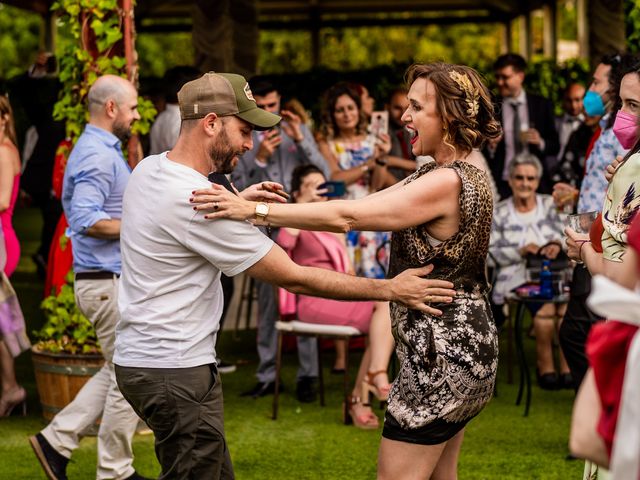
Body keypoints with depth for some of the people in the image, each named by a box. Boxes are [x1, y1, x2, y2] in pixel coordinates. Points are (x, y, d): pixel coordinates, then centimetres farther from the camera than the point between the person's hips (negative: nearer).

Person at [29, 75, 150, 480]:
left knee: (118, 372, 18)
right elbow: (88, 219, -27)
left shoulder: (103, 151, 15)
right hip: (108, 282, -10)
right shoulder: (98, 156, -17)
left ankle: (57, 440, 18)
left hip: (112, 281, 10)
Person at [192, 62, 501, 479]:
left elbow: (348, 216, -26)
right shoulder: (466, 174, 11)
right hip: (466, 349, 10)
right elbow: (367, 206, 10)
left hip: (441, 358, -10)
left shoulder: (446, 182, -21)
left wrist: (255, 210, -25)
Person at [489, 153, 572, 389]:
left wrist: (557, 244, -13)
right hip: (517, 277, -2)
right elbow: (493, 253, 3)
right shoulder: (499, 213, 10)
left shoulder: (549, 205, 16)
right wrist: (522, 251, -12)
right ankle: (545, 367, -19)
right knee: (546, 305, -32)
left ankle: (567, 368, -26)